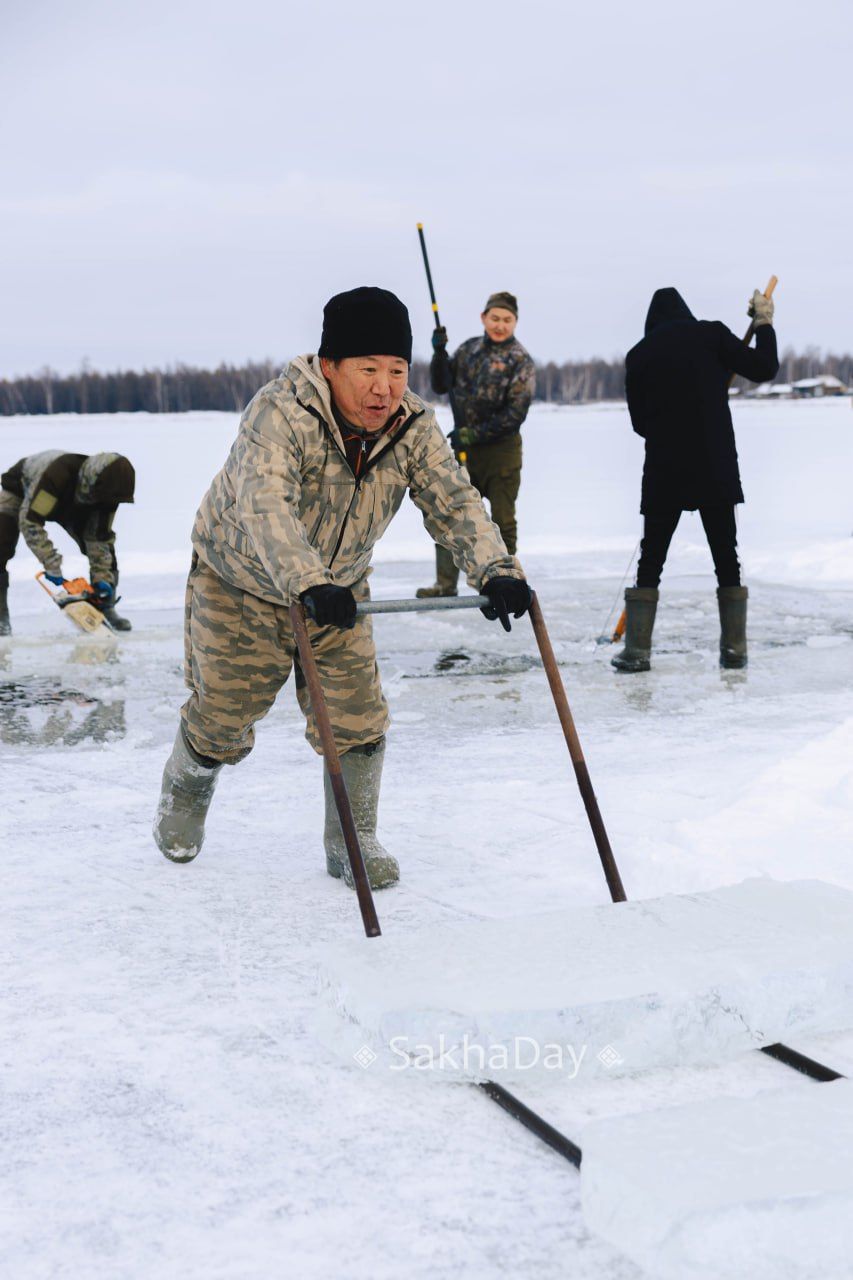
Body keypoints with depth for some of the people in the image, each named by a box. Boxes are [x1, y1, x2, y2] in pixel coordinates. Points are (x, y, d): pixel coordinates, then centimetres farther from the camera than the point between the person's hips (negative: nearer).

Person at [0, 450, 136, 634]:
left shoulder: (107, 490, -28)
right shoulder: (57, 474, -47)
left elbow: (99, 538, -17)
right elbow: (29, 521, -44)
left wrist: (103, 579, -23)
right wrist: (52, 566, -43)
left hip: (70, 504, 5)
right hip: (22, 489, -4)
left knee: (105, 546, -8)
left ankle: (106, 608, 3)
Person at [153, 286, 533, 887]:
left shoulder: (413, 426, -16)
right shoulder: (280, 413, -33)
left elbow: (454, 501, -22)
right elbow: (264, 507, -48)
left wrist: (496, 570, -40)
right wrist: (308, 585, -64)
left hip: (340, 590, 4)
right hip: (240, 583, -4)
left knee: (358, 721, -3)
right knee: (222, 721, 8)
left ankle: (352, 841, 18)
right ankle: (185, 790, 42)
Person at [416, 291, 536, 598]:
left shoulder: (520, 360, -7)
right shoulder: (469, 348, 8)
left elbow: (515, 414, -13)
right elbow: (441, 386, 7)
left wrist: (473, 434, -17)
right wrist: (440, 352, -8)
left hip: (500, 449, -5)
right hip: (463, 447, 5)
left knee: (502, 520, 5)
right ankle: (446, 584, 16)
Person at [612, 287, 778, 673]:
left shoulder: (639, 355, 5)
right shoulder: (710, 334, 0)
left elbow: (640, 421, 10)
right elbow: (763, 368, 1)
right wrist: (764, 323, 14)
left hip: (663, 470, 1)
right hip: (715, 468, -1)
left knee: (651, 558, 7)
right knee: (726, 557, 10)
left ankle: (636, 649, 2)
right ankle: (734, 647, 10)